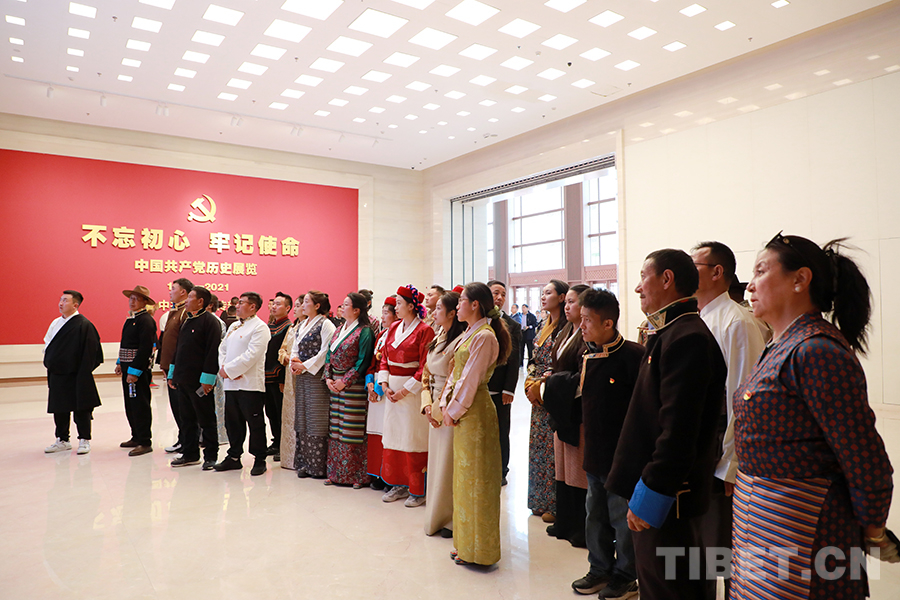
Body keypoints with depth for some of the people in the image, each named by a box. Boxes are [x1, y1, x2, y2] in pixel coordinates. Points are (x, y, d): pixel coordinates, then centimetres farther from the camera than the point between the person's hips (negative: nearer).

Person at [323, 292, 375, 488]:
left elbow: (363, 362, -14)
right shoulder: (339, 330, 14)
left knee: (352, 431, -3)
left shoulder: (364, 332, -9)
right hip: (335, 386, 7)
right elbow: (329, 356, 14)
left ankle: (356, 475, 8)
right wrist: (328, 378, 0)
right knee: (335, 429, 11)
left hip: (353, 387, -7)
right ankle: (336, 473, 21)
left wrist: (345, 381, -16)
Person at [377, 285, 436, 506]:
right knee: (393, 435, 11)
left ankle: (418, 490, 10)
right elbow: (384, 358, 12)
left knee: (413, 437, -2)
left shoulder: (424, 330, -10)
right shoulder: (394, 327, 11)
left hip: (412, 389, -7)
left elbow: (425, 367, -14)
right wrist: (385, 385, -1)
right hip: (392, 388, 7)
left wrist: (405, 390, -15)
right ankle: (399, 485, 24)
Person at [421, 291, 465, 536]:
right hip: (435, 410, 9)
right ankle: (437, 517, 29)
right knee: (436, 461, 16)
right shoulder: (437, 339, 11)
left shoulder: (460, 341, -17)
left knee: (449, 464, 0)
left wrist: (439, 409, -12)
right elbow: (427, 376, 13)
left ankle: (452, 519, 15)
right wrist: (427, 405, 1)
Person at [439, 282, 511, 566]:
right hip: (462, 411, 10)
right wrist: (445, 403, 4)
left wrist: (454, 411, -11)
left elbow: (470, 380, -18)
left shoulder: (484, 337, -17)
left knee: (475, 478, 2)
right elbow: (455, 373, 13)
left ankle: (477, 549, 16)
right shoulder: (468, 334, 12)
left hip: (476, 412, -10)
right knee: (464, 477, 17)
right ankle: (466, 542, 31)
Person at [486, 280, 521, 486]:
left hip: (499, 390, -1)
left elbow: (513, 360, -3)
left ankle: (501, 471, 25)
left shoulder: (512, 326, 0)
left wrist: (509, 389, -9)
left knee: (501, 432, 10)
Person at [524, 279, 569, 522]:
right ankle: (541, 501, 25)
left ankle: (555, 504, 12)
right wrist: (530, 384, 2)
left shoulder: (566, 328, -13)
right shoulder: (545, 326, 13)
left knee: (552, 449, -1)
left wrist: (538, 387, -14)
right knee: (539, 446, 13)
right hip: (538, 396, 8)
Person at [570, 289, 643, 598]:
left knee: (622, 517, 8)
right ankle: (600, 569, 36)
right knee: (595, 514, 19)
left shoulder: (632, 355, -18)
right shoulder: (587, 355, 5)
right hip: (595, 451, 7)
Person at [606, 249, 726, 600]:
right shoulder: (670, 331, 12)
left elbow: (677, 429, -24)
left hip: (664, 493, -10)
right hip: (658, 486, 10)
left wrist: (650, 494, -21)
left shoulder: (686, 337, -20)